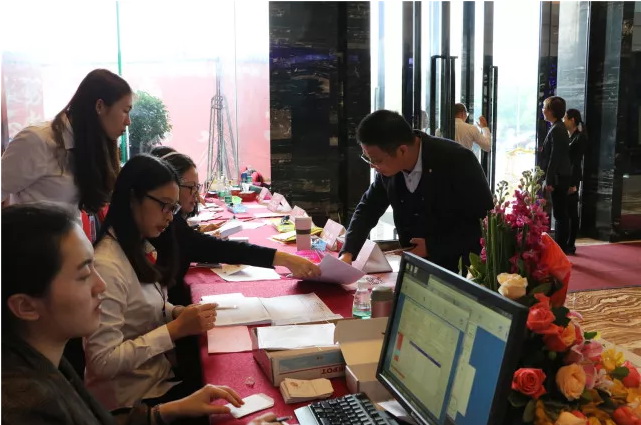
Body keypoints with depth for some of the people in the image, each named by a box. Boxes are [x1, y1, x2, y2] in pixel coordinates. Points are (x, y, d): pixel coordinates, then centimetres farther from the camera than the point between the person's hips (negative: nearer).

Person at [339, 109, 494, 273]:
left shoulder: (457, 159, -20)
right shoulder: (389, 164, -4)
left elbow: (485, 219, -14)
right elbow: (369, 207, 8)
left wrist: (432, 247, -17)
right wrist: (347, 253, -6)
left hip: (460, 267, -5)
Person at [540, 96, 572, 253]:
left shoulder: (556, 129, -16)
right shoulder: (558, 128, 14)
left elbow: (555, 157, -20)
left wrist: (549, 180, -19)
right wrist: (548, 178, 19)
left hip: (558, 178, -10)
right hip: (560, 177, 10)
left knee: (560, 215, -4)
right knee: (560, 214, 13)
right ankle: (561, 248, 19)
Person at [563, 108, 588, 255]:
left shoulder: (580, 138, -9)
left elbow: (577, 162, -14)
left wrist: (573, 184, -17)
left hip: (571, 179, -7)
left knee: (571, 212, 0)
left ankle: (570, 245, 6)